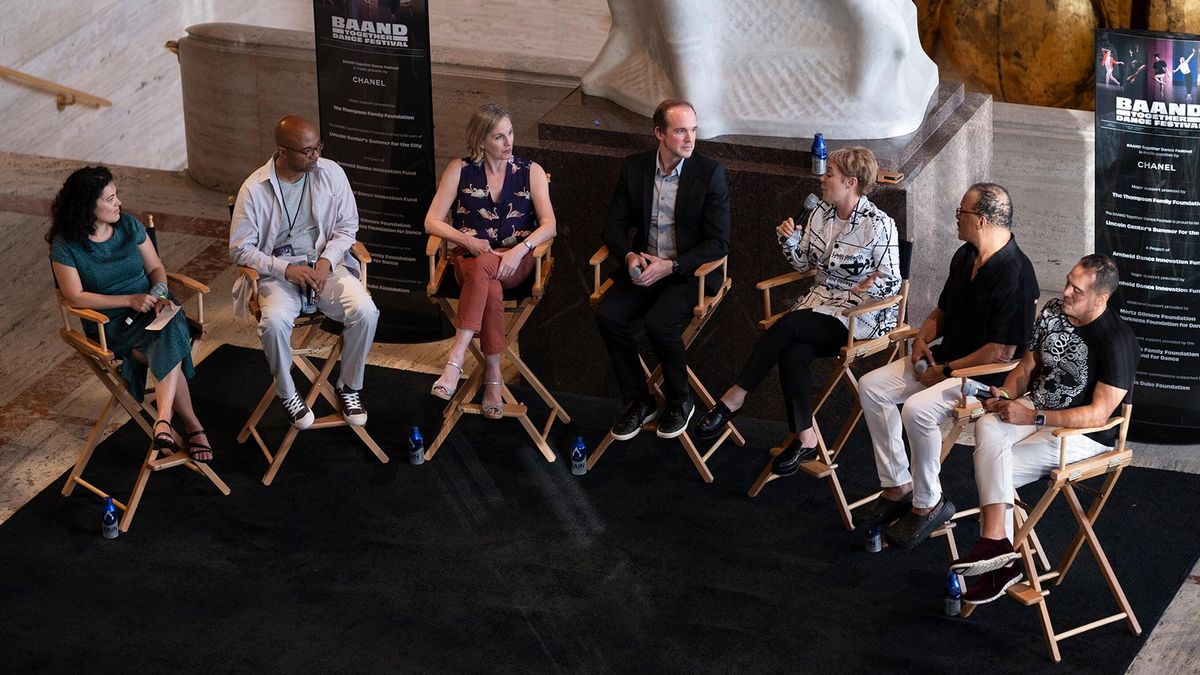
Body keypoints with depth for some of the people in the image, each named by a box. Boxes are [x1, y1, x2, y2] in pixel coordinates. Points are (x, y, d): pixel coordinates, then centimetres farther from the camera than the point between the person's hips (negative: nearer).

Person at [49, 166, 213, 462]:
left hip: (152, 310, 3)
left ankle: (164, 421, -43)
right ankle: (191, 425, -25)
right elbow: (76, 297, -11)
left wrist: (160, 294, -10)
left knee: (171, 332, -34)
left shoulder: (130, 226, 6)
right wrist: (130, 300, -15)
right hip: (111, 325, -3)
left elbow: (155, 267, 12)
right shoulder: (65, 246, -7)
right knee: (171, 352, -31)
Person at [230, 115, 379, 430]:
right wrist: (286, 269, -18)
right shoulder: (254, 189, -9)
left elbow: (347, 226, 7)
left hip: (325, 265, 2)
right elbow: (240, 250, -5)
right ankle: (286, 393, -7)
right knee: (275, 321, -34)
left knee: (365, 311, -25)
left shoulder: (331, 173, -2)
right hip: (276, 271, -2)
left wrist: (327, 261, -12)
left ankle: (349, 386, -1)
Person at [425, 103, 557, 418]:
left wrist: (519, 250, -24)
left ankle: (455, 361, -44)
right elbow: (432, 221, 2)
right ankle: (494, 375, -32)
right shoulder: (460, 170, 7)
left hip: (516, 261, 0)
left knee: (483, 269, -38)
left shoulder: (531, 172, 7)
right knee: (491, 288, -37)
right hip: (469, 258, 0)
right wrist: (467, 240, -15)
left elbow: (549, 225, -5)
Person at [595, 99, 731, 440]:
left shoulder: (710, 172, -8)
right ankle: (638, 402, -5)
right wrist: (629, 256, -15)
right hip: (643, 267, 4)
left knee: (659, 323, -30)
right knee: (607, 315, -22)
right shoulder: (634, 168, 3)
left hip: (689, 272, -4)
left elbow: (718, 243, -9)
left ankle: (680, 402, -4)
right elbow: (614, 226, 8)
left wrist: (670, 266, -20)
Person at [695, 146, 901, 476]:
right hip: (821, 300, 6)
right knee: (792, 354, -27)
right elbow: (804, 263, 18)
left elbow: (892, 280, -7)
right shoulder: (821, 214, 9)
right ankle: (805, 439, -24)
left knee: (786, 325, -29)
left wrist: (870, 286, -27)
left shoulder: (879, 225, -10)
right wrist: (790, 241, -1)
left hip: (860, 313, -6)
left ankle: (734, 398, -20)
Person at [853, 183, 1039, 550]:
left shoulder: (1014, 275, -23)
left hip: (988, 375, -10)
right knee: (872, 386, -1)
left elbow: (1002, 351, -24)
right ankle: (897, 488, 4)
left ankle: (927, 503, -11)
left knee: (917, 409, -30)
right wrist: (922, 339, 2)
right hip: (946, 358, 10)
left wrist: (946, 371, -17)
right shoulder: (965, 257, 7)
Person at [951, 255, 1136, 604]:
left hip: (1082, 435, -7)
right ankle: (996, 543, -25)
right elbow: (1028, 365, 15)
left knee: (990, 470, -21)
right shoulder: (1054, 312, 3)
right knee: (988, 427, -23)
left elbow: (1099, 413, -23)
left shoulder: (1118, 342, -19)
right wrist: (1006, 394, -7)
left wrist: (1033, 418, -28)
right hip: (1034, 410, 7)